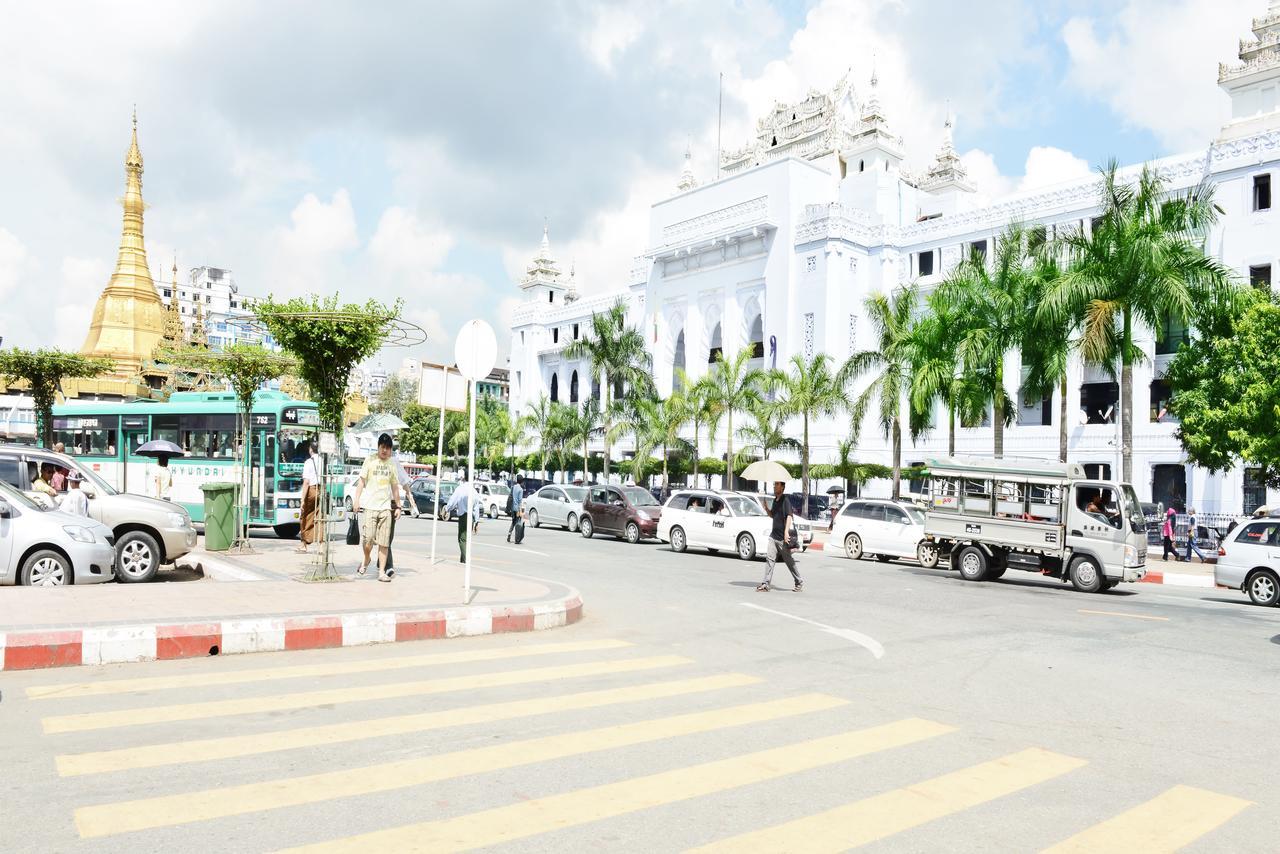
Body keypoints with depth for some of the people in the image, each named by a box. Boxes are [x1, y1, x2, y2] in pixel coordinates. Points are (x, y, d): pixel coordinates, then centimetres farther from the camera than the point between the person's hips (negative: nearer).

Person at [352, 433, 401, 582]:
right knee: (368, 538, -9)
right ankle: (366, 560, 20)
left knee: (384, 542, -1)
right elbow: (361, 480, 2)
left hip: (386, 507, 3)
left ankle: (382, 572, 2)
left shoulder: (392, 464, 13)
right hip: (370, 505, -3)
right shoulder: (370, 460, 4)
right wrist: (357, 499, -8)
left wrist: (398, 506, 15)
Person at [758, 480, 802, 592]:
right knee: (769, 558, -3)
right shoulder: (775, 500, 14)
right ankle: (766, 584, -5)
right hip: (774, 536, 7)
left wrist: (786, 532, -29)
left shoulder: (785, 501, -11)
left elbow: (789, 517, -19)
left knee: (789, 561, 5)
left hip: (782, 538, -7)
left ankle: (799, 583, 20)